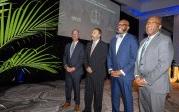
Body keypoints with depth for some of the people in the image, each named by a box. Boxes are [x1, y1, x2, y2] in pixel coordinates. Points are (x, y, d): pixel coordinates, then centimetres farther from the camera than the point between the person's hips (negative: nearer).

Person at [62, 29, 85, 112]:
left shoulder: (81, 46, -4)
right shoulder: (68, 45, 12)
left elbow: (82, 59, -8)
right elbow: (65, 57, 11)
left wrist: (74, 68, -14)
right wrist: (66, 66, -4)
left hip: (76, 71, -4)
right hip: (68, 70, 4)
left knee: (76, 87, 6)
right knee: (68, 86, 12)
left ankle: (77, 104, 22)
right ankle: (68, 102, 31)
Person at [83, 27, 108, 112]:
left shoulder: (103, 45, -4)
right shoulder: (89, 44, 14)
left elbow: (102, 60, -11)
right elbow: (86, 57, 14)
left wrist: (92, 69, -12)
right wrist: (87, 67, -2)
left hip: (98, 73, -5)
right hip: (89, 73, 5)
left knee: (98, 93, 5)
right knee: (87, 92, 10)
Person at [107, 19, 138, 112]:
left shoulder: (132, 39, -5)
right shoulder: (113, 39, 12)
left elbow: (135, 58, -10)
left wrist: (122, 71, -14)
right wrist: (110, 69, 0)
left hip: (125, 75, -5)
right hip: (114, 74, 5)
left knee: (127, 98, 8)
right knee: (114, 97, 14)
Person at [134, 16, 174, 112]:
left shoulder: (165, 40, -9)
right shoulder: (143, 41, 14)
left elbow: (164, 64, -18)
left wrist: (147, 80, -18)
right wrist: (137, 75, -1)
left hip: (156, 86, -6)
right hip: (142, 84, 6)